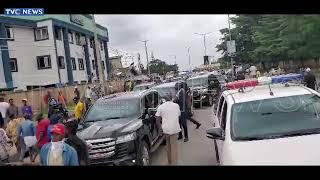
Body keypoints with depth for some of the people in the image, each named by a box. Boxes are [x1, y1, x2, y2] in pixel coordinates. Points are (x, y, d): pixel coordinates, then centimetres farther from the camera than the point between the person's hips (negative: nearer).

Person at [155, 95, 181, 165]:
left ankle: (170, 161, 29)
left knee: (168, 145, 18)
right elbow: (179, 115, 12)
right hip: (175, 128, -1)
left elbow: (158, 119, -1)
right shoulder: (176, 105, 4)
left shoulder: (161, 107, 0)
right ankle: (174, 162, -1)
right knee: (174, 146, 4)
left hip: (166, 128, 1)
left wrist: (160, 127, 12)